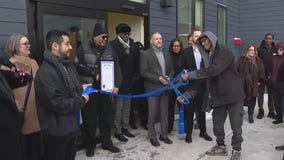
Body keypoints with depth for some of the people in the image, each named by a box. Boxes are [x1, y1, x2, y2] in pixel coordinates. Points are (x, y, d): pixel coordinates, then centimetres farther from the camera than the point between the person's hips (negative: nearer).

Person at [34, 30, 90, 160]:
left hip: (70, 125, 9)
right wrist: (81, 100, -16)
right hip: (57, 130, -9)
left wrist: (80, 88, 3)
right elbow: (57, 104, -27)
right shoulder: (46, 72, -25)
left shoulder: (66, 64, 8)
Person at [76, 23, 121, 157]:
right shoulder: (84, 48, -4)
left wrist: (116, 85, -5)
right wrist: (94, 73, -13)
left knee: (106, 116, 12)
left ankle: (106, 142, 29)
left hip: (105, 88, 4)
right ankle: (90, 145, 24)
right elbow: (78, 66, -10)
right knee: (90, 118, 7)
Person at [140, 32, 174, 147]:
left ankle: (164, 135, 25)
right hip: (153, 88, -5)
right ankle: (152, 136, 17)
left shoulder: (166, 54, 13)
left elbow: (171, 70, 17)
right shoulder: (146, 54, -5)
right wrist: (158, 78, -17)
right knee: (152, 114, 3)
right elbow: (144, 72, -11)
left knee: (164, 113, 12)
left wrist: (169, 77, -5)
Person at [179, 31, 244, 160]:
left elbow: (213, 70, -29)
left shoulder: (225, 52, -15)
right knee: (217, 123, 11)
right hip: (219, 95, 7)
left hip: (233, 94, -7)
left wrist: (190, 75, -26)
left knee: (235, 124, 4)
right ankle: (221, 146, 29)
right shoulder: (208, 56, 9)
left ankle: (236, 149, 21)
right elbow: (207, 76, 9)